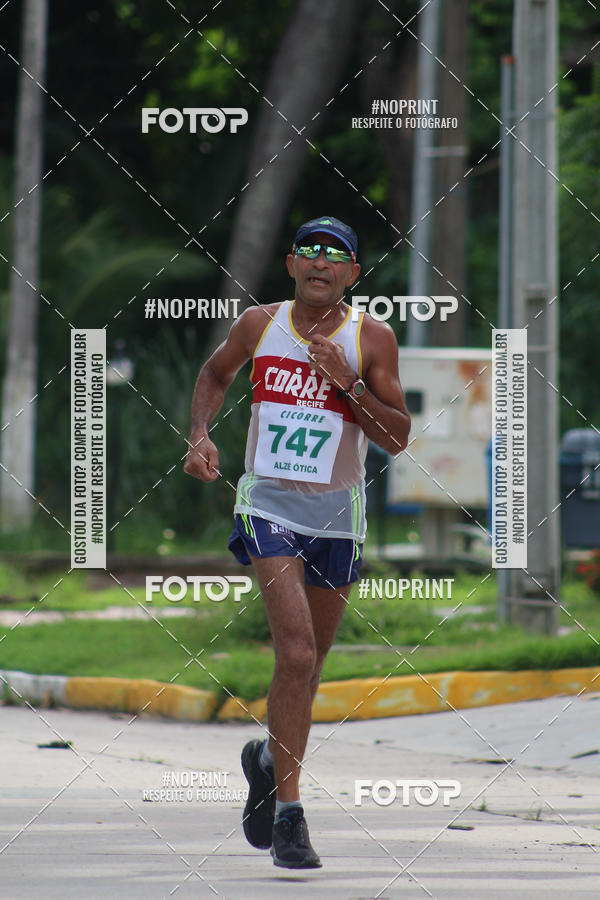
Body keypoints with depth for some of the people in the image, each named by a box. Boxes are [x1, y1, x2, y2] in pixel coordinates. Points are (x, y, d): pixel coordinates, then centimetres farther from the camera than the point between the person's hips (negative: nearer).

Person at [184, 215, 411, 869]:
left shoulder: (372, 338, -4)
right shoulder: (258, 325, 0)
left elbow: (397, 440, -7)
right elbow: (215, 374, 21)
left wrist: (348, 382, -19)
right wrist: (200, 434, 5)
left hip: (337, 514, 2)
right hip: (269, 504, -2)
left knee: (309, 661, 15)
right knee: (296, 654, -18)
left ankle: (269, 756, 44)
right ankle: (287, 813, -16)